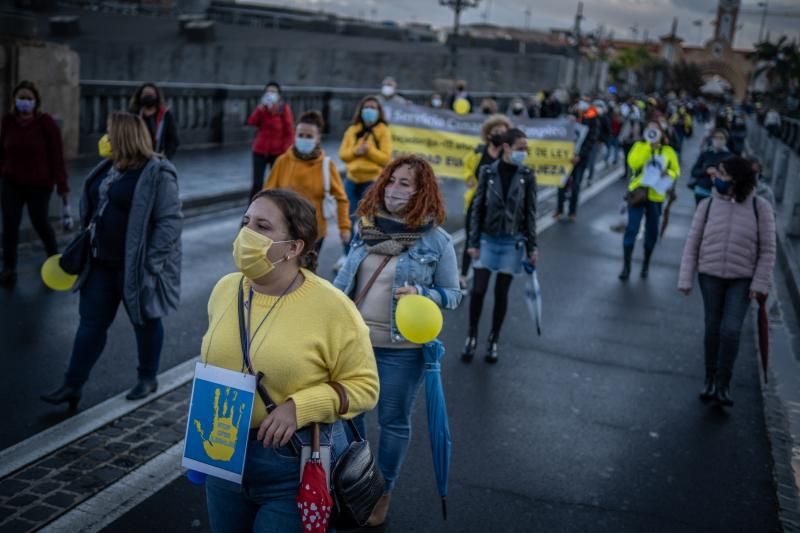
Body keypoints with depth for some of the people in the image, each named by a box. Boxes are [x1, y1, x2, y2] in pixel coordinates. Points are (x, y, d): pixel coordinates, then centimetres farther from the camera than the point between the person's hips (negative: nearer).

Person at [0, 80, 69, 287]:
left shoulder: (46, 122, -11)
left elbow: (57, 155, -12)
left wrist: (62, 185, -15)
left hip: (39, 184, -3)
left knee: (40, 223, 10)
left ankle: (54, 256, 37)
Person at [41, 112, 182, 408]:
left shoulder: (158, 174, -17)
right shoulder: (107, 168, 9)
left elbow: (171, 220, -19)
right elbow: (92, 208, 20)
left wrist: (151, 262, -23)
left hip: (135, 267, -7)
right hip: (102, 262, 8)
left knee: (145, 320, 11)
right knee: (91, 321, 8)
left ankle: (148, 379, 28)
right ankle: (73, 385, 13)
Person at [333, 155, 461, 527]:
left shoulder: (436, 240, -11)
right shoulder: (366, 227, 0)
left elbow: (453, 295, -5)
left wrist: (421, 295, -23)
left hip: (401, 350, -4)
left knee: (393, 421, 13)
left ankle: (384, 492, 34)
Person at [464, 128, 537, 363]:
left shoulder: (527, 176, -3)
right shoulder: (488, 172, -5)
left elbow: (530, 213, 1)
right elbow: (478, 208, -2)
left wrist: (532, 247, 0)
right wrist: (473, 242, -4)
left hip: (513, 242, 0)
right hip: (488, 239, 0)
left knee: (501, 293, 5)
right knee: (478, 290, -2)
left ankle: (494, 340, 21)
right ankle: (472, 336, 17)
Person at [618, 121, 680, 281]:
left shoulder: (668, 151, 3)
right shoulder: (639, 146, 0)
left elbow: (676, 171, 9)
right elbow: (633, 163, -18)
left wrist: (668, 173, -14)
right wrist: (648, 146, -19)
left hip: (656, 196, 2)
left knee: (652, 231, 8)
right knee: (632, 228, -6)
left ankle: (646, 264, 26)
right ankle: (626, 265, 2)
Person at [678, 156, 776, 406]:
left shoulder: (760, 207, -8)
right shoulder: (707, 205, -5)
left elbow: (767, 250, -4)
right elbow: (692, 244, -1)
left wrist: (761, 283, -9)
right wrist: (686, 279, -5)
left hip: (742, 279, -1)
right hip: (710, 275, 2)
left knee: (730, 330, -9)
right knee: (713, 328, 8)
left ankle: (723, 384, 4)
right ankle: (710, 379, 23)